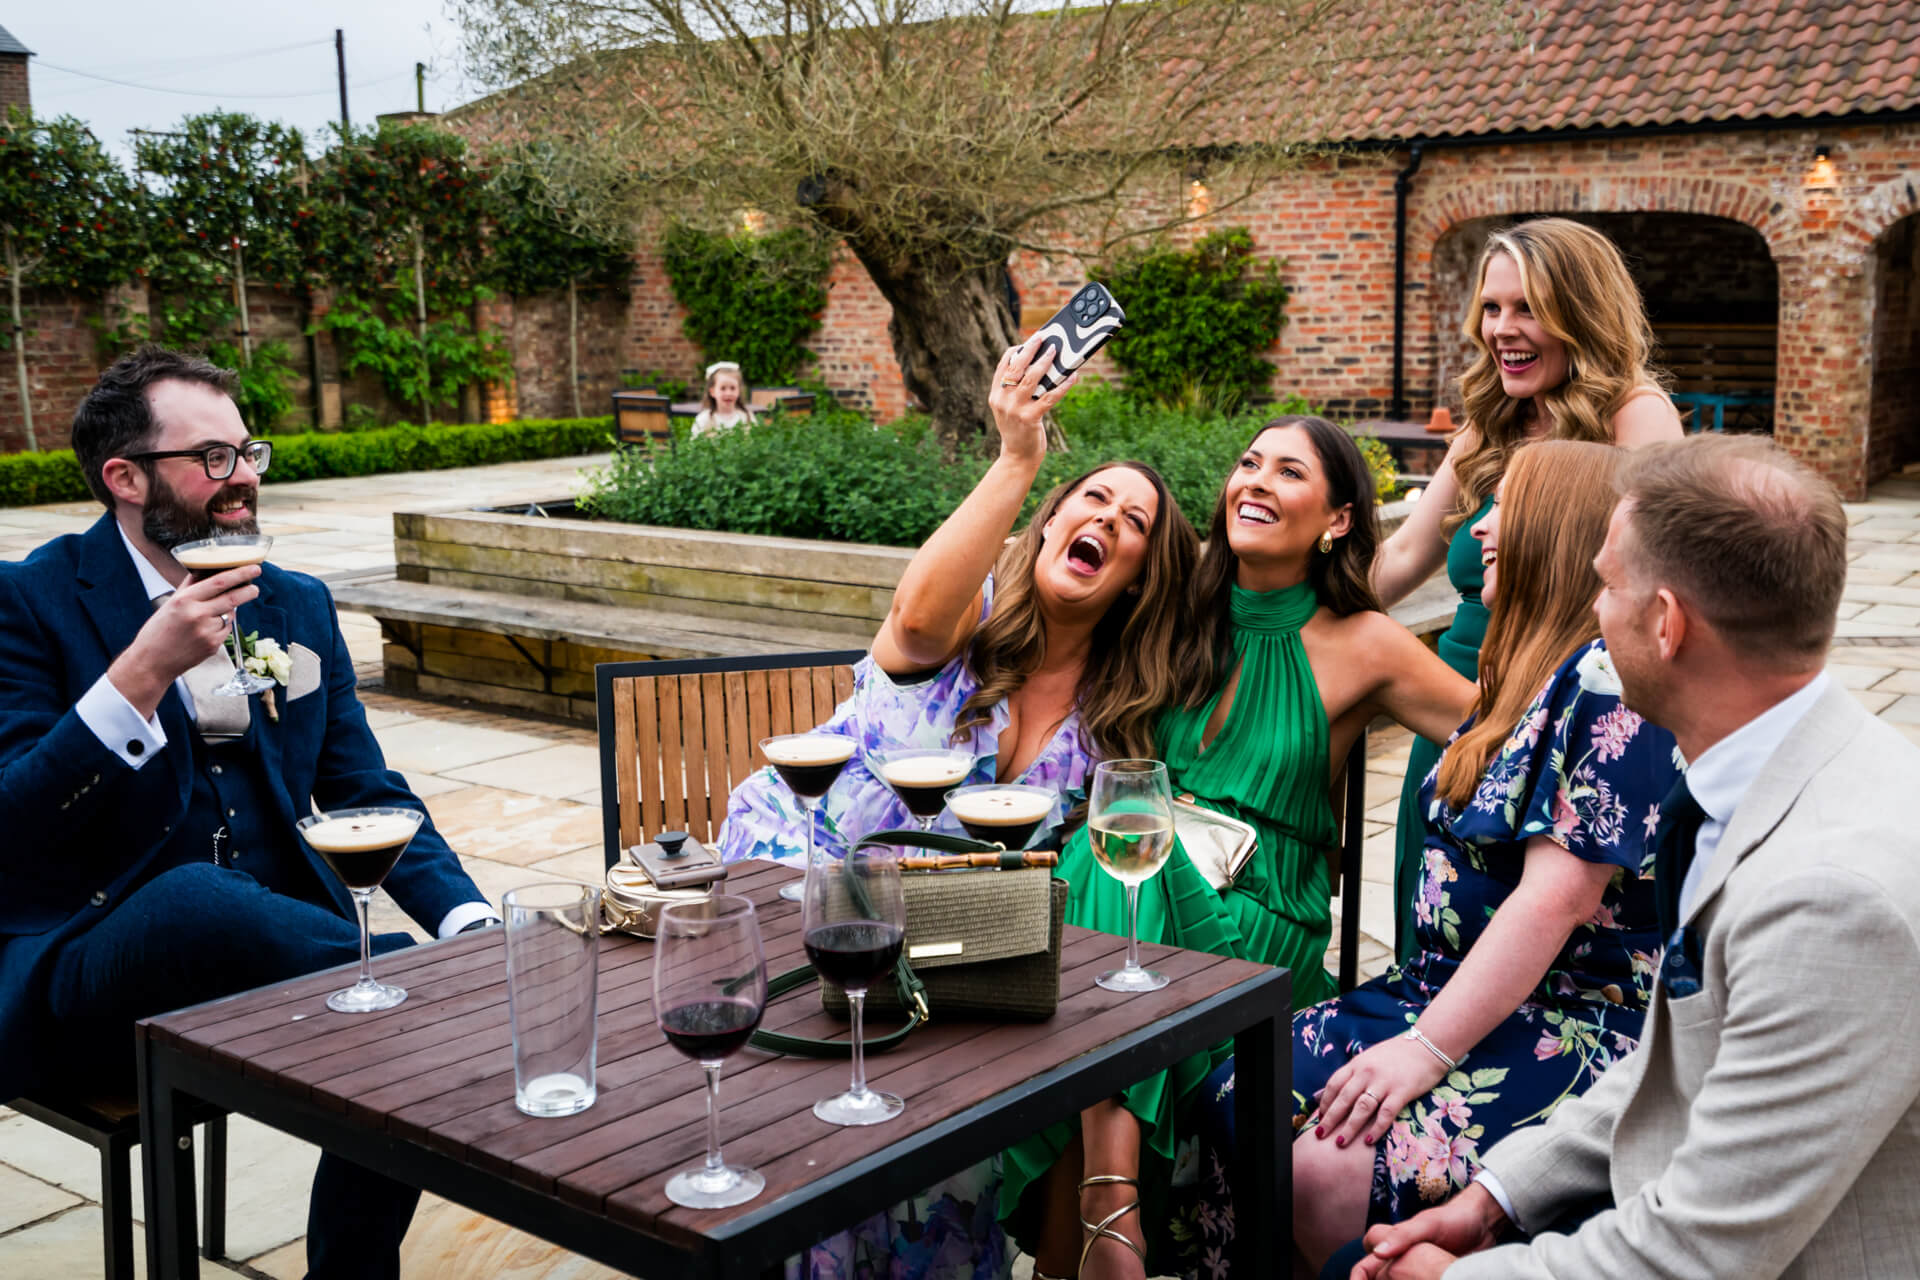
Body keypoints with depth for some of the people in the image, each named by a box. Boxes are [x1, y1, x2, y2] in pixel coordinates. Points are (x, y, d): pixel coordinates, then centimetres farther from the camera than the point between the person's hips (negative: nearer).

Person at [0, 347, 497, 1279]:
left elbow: (368, 795, 13)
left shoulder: (298, 605, 13)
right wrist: (148, 669, -23)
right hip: (86, 975, -5)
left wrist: (468, 922, -5)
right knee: (196, 898, -37)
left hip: (260, 951, 6)